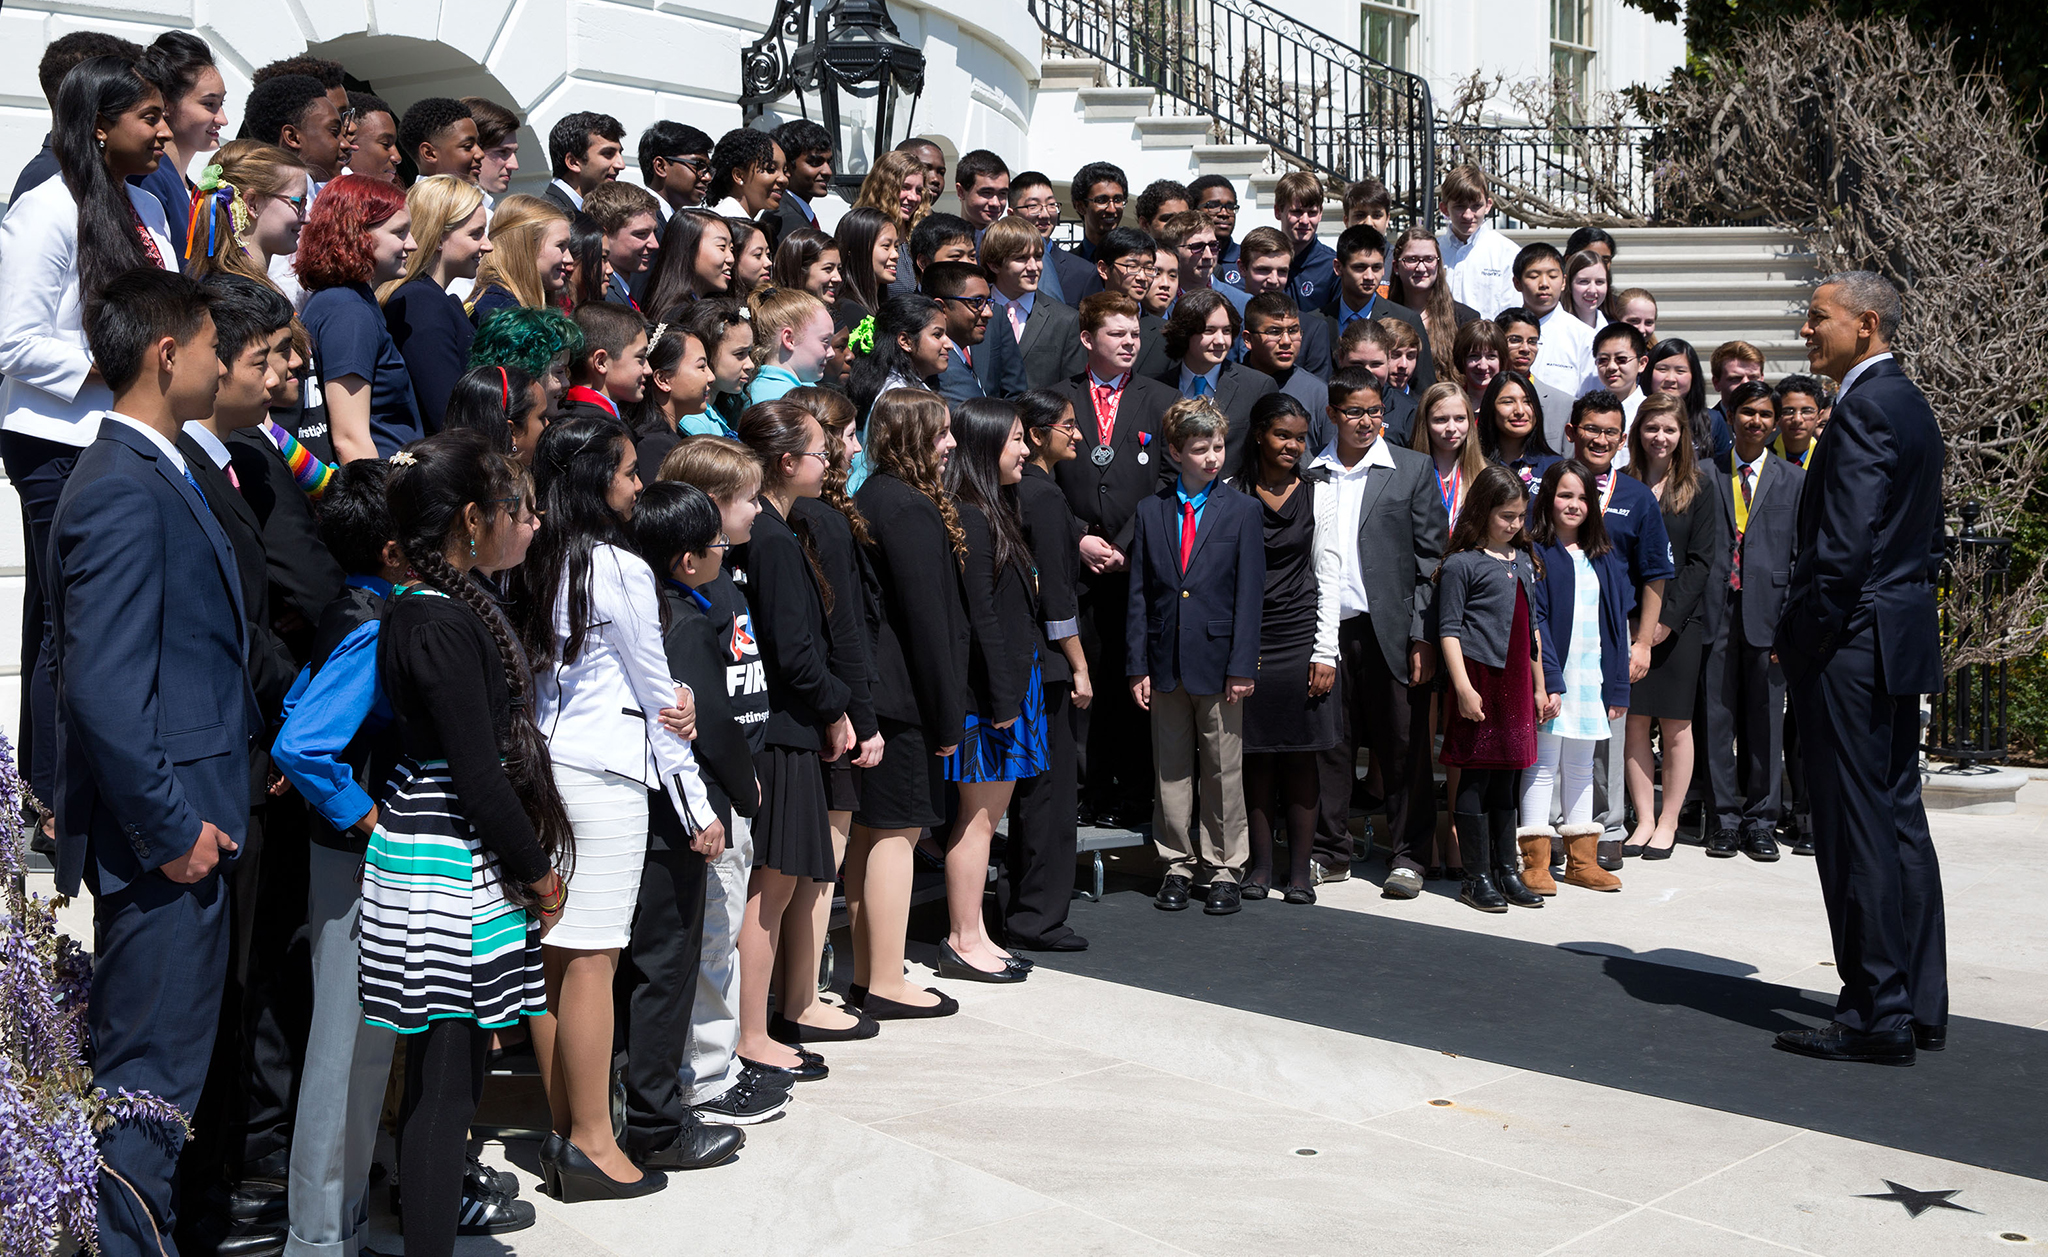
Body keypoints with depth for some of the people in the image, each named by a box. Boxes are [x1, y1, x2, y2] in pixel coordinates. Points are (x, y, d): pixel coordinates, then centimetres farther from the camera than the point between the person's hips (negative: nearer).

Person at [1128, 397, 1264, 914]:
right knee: (1170, 770, 9)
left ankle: (1223, 869, 16)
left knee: (1224, 772, 5)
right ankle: (1178, 865, 21)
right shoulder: (1149, 512, 6)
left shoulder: (1243, 511, 0)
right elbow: (1138, 595, 5)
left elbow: (1250, 595, -3)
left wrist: (1242, 667, -9)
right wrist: (1137, 666, 0)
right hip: (1165, 664, 2)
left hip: (1218, 662, -2)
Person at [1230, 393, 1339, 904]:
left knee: (1300, 757, 2)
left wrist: (1325, 652, -3)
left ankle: (1300, 869, 9)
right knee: (1256, 756, 4)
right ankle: (1260, 865, 12)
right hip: (1246, 638, 0)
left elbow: (1328, 575, 4)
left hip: (1300, 636, 0)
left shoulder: (1318, 490, 5)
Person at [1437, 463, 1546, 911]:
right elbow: (1448, 630, -8)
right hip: (1478, 677, -6)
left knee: (1505, 778, 12)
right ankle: (1476, 876, 5)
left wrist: (1540, 685, 18)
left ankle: (1507, 871, 20)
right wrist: (1463, 688, -15)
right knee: (1475, 778, -1)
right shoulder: (1461, 563, -6)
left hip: (1517, 680, 6)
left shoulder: (1524, 560, 14)